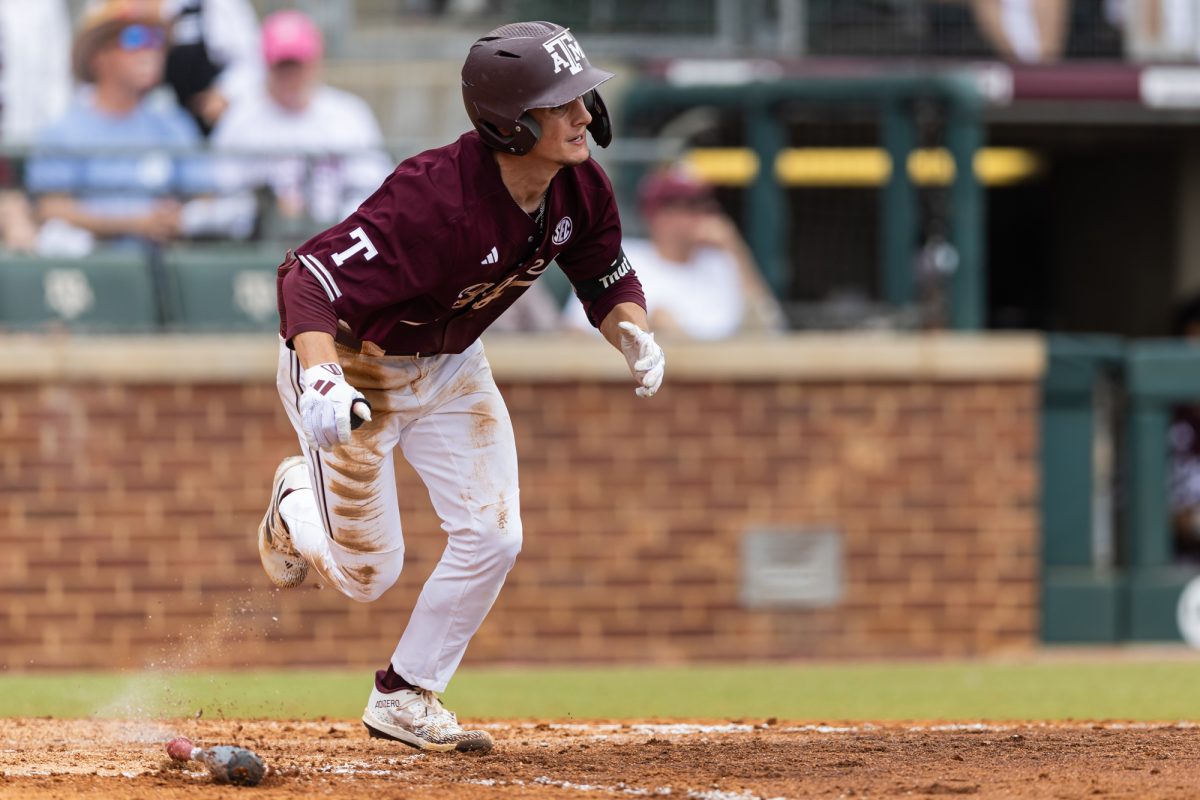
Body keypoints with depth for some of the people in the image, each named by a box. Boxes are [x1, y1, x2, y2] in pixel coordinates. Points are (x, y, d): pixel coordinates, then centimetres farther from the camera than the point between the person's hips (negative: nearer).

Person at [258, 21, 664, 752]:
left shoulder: (581, 188, -16)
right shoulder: (437, 199, -39)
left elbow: (609, 279, 3)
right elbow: (313, 279, -43)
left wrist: (635, 335, -20)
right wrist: (321, 382, -61)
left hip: (450, 365, 6)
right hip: (350, 364, -6)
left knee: (493, 537, -4)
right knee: (367, 574, 0)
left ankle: (405, 699, 16)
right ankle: (298, 503, 36)